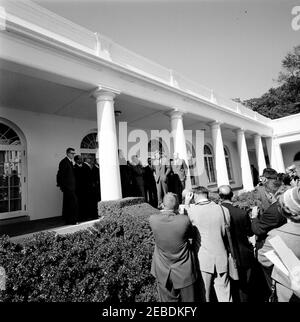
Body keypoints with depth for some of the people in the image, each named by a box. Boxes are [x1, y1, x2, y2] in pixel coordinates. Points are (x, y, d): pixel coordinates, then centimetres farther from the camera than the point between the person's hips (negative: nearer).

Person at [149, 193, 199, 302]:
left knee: (167, 299, 22)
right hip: (184, 272, -1)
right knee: (188, 299, 21)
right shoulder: (185, 220, -24)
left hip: (163, 272, 2)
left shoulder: (152, 219, -19)